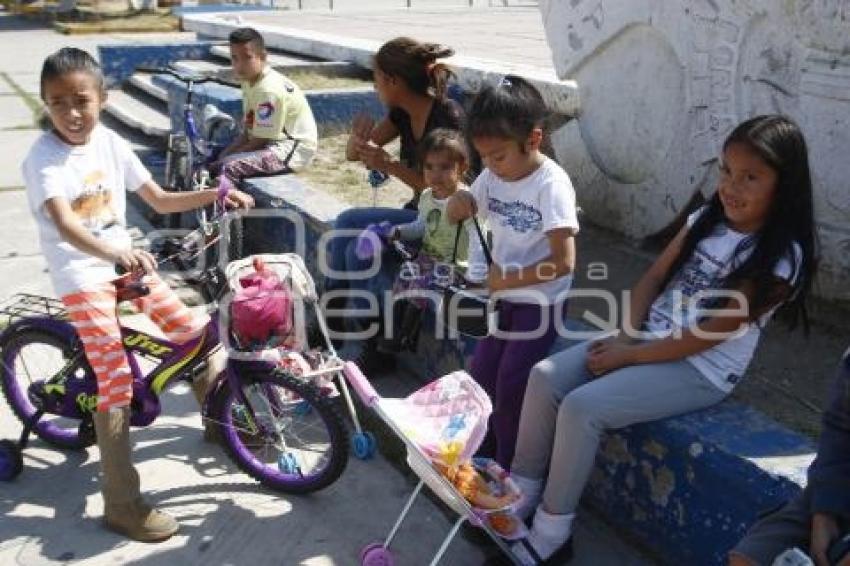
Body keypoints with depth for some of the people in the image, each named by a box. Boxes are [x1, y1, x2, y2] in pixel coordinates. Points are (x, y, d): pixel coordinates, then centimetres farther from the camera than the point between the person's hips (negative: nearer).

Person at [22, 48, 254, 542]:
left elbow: (160, 200, 8)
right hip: (82, 277, -6)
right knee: (118, 383, -13)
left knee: (199, 333, 0)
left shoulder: (111, 144, 1)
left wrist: (217, 194, -2)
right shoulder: (43, 159, -16)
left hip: (124, 263, 6)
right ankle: (122, 504, -2)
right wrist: (117, 252, -50)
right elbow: (64, 225, -33)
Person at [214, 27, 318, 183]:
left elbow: (260, 141, -21)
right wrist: (225, 153, -5)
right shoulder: (250, 82, 5)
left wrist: (225, 160, -17)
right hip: (274, 143, 10)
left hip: (293, 149, -10)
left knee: (229, 167, -26)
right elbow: (249, 131, 8)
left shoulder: (268, 90, -23)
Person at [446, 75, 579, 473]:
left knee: (511, 385, -8)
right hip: (502, 296, 7)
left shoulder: (551, 183, -22)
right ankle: (480, 455, 27)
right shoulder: (493, 175, -2)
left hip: (540, 301, -6)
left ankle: (510, 471, 12)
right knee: (480, 376, 7)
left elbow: (563, 262, -26)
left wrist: (506, 278, -20)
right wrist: (458, 203, -12)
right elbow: (458, 215, 12)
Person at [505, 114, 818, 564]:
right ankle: (521, 494, 2)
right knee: (545, 378, -10)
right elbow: (653, 279, 8)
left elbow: (707, 334, -18)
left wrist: (629, 356, -15)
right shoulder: (707, 219, 6)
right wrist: (626, 336, -8)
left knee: (582, 407, -24)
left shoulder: (779, 259, -16)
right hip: (646, 340, 7)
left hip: (700, 371, -7)